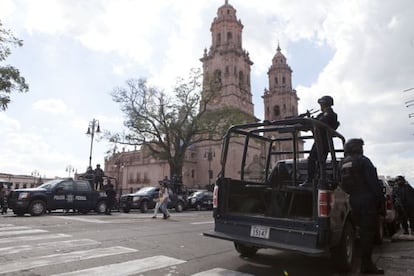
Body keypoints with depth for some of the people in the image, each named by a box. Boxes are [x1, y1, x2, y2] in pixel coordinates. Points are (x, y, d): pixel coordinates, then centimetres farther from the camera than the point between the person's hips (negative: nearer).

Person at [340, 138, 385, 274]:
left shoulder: (343, 164, 12)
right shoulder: (363, 161, -10)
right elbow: (374, 183, -14)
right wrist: (381, 201, -10)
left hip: (354, 201, 7)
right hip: (368, 201, -7)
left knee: (364, 231, 17)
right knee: (369, 232, -1)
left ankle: (366, 263, 25)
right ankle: (366, 265, 4)